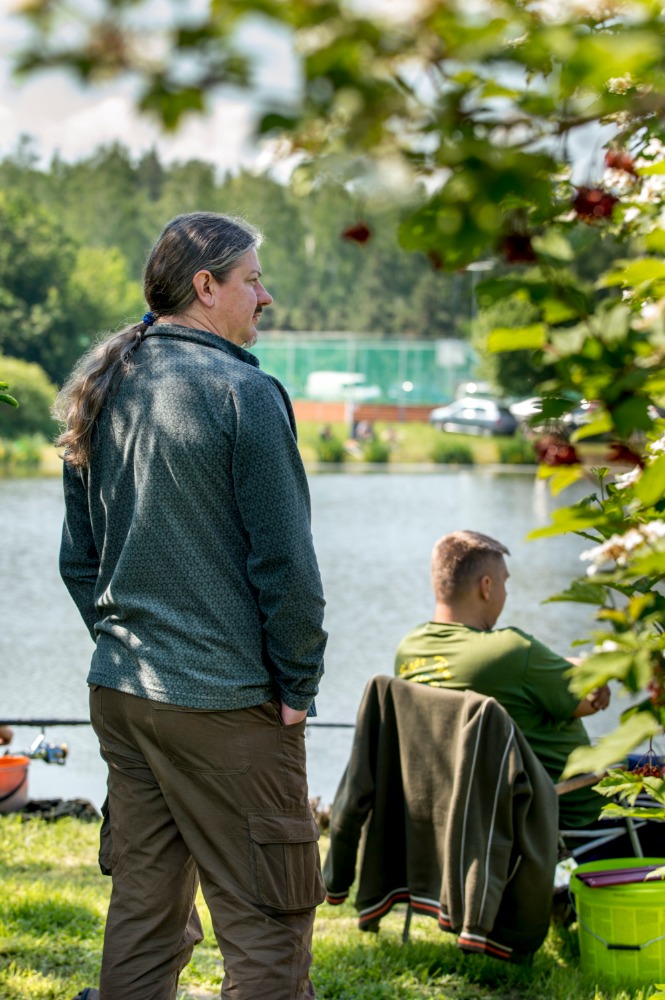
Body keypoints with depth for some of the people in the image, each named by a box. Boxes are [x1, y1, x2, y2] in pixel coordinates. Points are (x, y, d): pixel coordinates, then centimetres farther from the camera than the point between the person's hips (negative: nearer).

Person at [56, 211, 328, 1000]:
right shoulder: (242, 393, -12)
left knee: (144, 911, 14)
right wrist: (298, 684, -4)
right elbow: (285, 560, -13)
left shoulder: (98, 392, 11)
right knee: (267, 922, -1)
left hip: (118, 695, 8)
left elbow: (77, 559, 16)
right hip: (222, 700, -8)